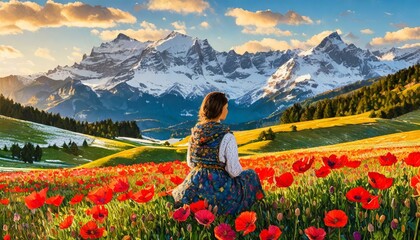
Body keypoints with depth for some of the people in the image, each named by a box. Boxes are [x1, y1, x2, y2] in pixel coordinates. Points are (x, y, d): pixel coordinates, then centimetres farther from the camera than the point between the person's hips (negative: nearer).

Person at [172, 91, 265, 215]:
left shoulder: (195, 130, 0)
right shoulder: (226, 136, -18)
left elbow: (190, 163, 10)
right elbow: (234, 171, -15)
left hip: (196, 186, 6)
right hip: (219, 186, -6)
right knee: (251, 175, 20)